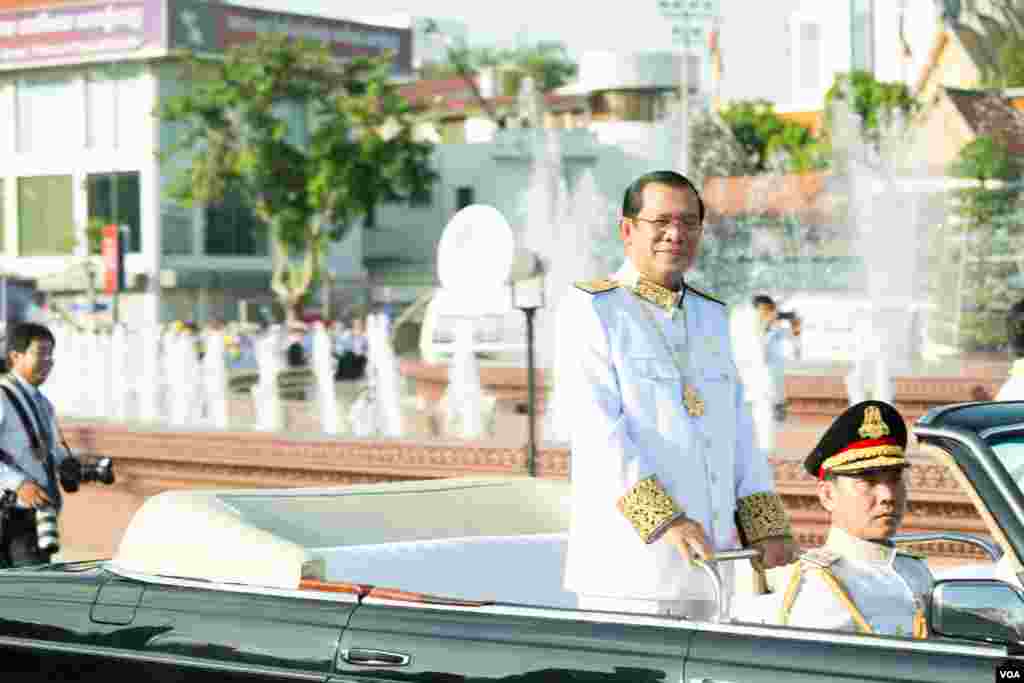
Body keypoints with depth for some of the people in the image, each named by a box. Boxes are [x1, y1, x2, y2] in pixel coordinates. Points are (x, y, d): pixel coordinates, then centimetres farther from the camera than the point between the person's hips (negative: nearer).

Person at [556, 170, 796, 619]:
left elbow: (739, 433, 16)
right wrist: (662, 518, -22)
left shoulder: (710, 317, 19)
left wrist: (766, 527, 3)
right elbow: (597, 430, -13)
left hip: (708, 562, 6)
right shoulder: (590, 309, -2)